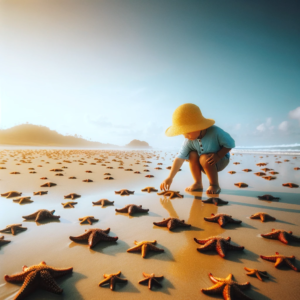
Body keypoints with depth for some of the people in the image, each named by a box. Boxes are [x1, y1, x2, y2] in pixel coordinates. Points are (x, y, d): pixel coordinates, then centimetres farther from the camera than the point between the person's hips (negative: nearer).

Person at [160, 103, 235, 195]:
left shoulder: (215, 132, -29)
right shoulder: (189, 141, -20)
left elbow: (230, 143, -17)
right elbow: (179, 158, -21)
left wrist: (218, 155, -31)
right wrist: (170, 178, -24)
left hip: (220, 161, -4)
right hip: (206, 165, 4)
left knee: (204, 158, -33)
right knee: (192, 155, -25)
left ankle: (215, 185, -11)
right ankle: (198, 184, -8)